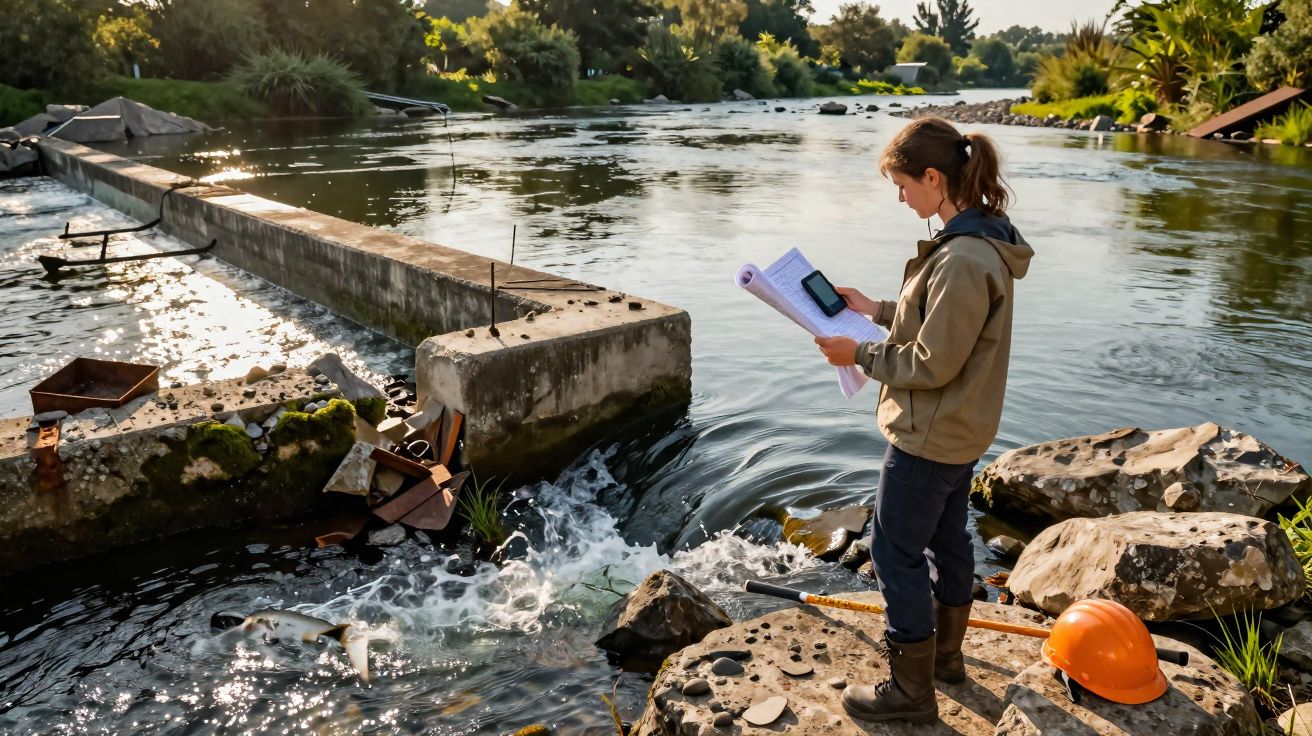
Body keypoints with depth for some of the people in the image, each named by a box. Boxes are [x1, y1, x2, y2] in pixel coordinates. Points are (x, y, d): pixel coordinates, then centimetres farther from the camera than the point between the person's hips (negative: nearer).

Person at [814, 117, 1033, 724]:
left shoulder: (963, 260, -29)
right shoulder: (981, 240, 3)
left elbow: (932, 363, -25)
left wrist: (860, 355, -15)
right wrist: (880, 311, 6)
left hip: (931, 436, -10)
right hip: (963, 429, 10)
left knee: (895, 551, 3)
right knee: (947, 539, 23)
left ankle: (911, 690, 18)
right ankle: (945, 653, 42)